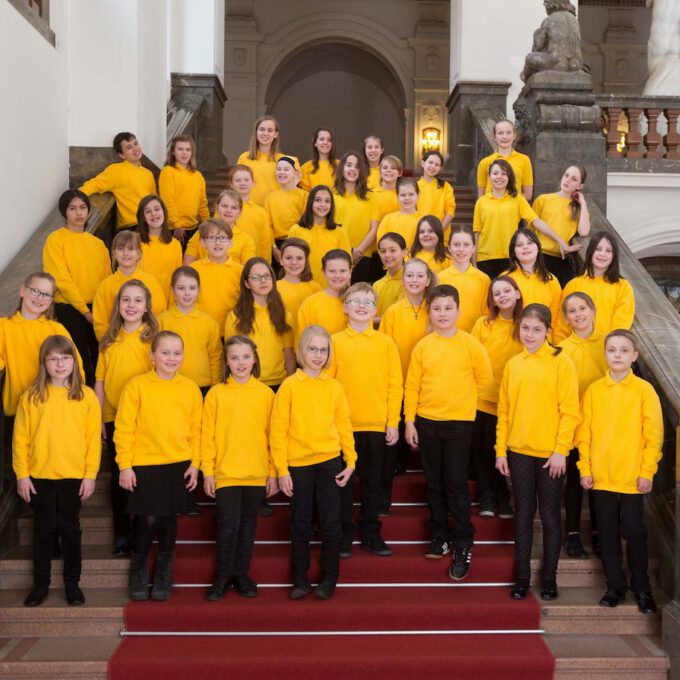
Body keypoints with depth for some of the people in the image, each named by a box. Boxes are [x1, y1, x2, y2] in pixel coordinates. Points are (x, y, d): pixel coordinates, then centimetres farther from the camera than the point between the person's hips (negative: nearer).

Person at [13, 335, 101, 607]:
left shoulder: (86, 396, -3)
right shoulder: (31, 396, -3)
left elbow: (94, 440, -2)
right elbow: (20, 438, -2)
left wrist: (90, 475, -5)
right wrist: (22, 474, -5)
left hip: (74, 476, 0)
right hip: (39, 476, 0)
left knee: (70, 528, 11)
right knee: (43, 529, 11)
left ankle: (72, 582, 23)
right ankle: (41, 583, 23)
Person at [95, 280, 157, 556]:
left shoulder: (152, 338, -2)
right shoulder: (109, 339, 5)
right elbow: (99, 381, 7)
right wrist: (99, 417, 4)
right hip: (114, 418, 2)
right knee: (118, 476, 8)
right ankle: (121, 534, 19)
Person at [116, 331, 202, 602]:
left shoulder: (190, 388, 2)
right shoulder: (136, 386, -5)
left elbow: (196, 429, 6)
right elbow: (124, 428, -5)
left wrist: (194, 463, 2)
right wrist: (125, 465, -7)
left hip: (178, 465, 2)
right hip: (144, 465, -2)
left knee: (169, 518, 10)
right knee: (147, 518, -3)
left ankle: (163, 573, 28)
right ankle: (138, 570, 22)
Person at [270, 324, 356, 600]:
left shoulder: (334, 386, 2)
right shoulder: (289, 386, -4)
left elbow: (344, 425, 6)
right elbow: (278, 430, -5)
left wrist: (350, 461, 0)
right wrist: (282, 470, -7)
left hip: (329, 463, 1)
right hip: (298, 466, -1)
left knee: (330, 523, 6)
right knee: (300, 524, 10)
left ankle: (329, 577, 21)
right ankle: (300, 579, 22)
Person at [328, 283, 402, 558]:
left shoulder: (386, 343, 3)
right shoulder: (334, 342, 1)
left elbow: (395, 385, 3)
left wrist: (393, 423, -2)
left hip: (376, 425, 1)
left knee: (373, 481, 11)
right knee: (344, 481, 7)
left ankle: (370, 533, 22)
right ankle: (344, 534, 18)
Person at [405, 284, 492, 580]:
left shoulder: (470, 343, -6)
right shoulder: (422, 346, 1)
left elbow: (484, 377, 3)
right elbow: (412, 386, 3)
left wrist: (460, 396, 10)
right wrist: (409, 421, 0)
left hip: (459, 423, -3)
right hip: (426, 422, 3)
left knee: (456, 484, -3)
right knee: (434, 483, 12)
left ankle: (463, 545, 7)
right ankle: (439, 537, 26)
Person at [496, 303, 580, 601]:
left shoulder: (561, 362, -6)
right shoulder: (513, 364, 6)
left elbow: (569, 411, -9)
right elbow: (504, 411, 8)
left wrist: (561, 451, -14)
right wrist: (501, 450, 4)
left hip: (550, 454, -3)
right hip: (519, 452, 3)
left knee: (550, 515, 7)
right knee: (523, 513, 10)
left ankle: (549, 577, 18)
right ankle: (522, 577, 18)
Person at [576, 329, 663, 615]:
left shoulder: (644, 390, -4)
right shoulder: (594, 390, 3)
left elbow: (653, 434, -4)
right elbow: (584, 432, 4)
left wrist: (647, 472, -7)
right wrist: (585, 468, -1)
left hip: (632, 477, -2)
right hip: (601, 476, 2)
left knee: (634, 531, 2)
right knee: (608, 533, 10)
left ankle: (642, 588, 19)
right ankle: (615, 586, 22)